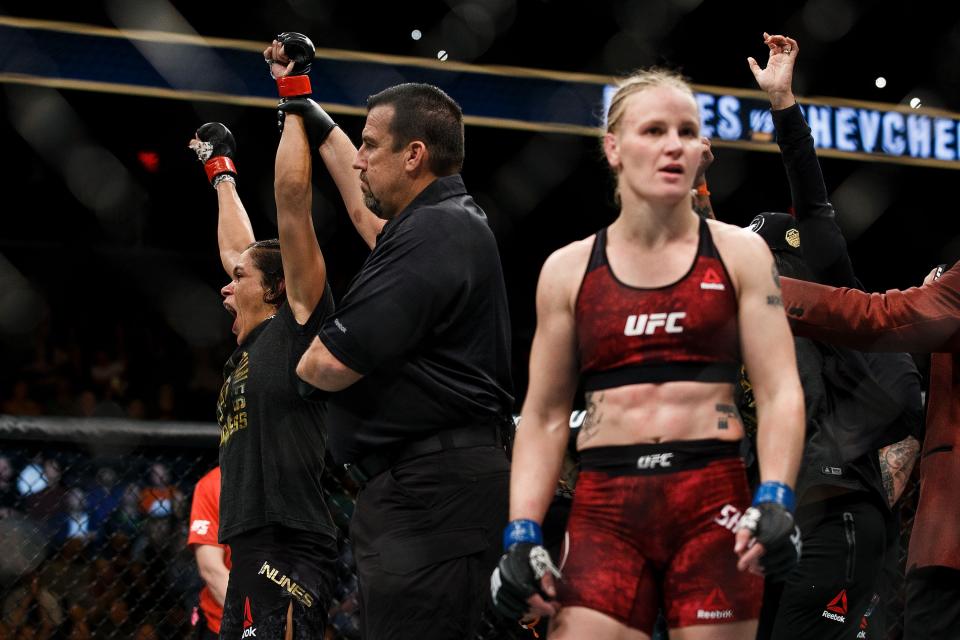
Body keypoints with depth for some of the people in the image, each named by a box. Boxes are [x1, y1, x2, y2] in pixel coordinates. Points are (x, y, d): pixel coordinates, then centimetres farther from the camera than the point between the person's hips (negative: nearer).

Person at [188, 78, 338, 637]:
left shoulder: (299, 326, -1)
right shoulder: (252, 347, 20)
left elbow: (293, 197, -5)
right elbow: (238, 247, 37)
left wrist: (296, 99, 1)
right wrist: (222, 172, 47)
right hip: (253, 557, 9)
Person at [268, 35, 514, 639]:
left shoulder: (430, 237, -16)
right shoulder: (450, 220, 17)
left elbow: (330, 366, -19)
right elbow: (367, 208, 41)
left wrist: (303, 357, 6)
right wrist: (312, 115, 48)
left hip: (429, 492, -11)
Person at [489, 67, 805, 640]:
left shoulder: (739, 254, 7)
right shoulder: (568, 270, 10)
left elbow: (780, 392, 1)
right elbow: (544, 417, 11)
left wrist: (774, 502, -14)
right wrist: (522, 534, 1)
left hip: (714, 505, 0)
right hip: (606, 510, 0)